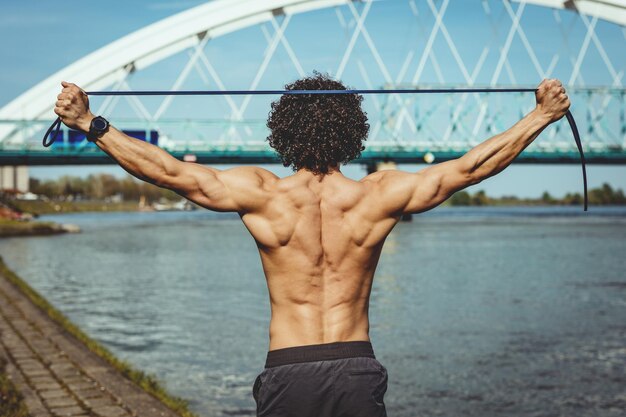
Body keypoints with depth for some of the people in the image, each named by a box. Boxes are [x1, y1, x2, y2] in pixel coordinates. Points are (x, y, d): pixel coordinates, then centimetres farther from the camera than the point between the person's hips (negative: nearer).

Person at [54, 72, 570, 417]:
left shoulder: (263, 196, -6)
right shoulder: (379, 197, -3)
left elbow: (169, 171, -6)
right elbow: (470, 167, 2)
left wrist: (89, 124, 0)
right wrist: (542, 115, 10)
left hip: (288, 370, -1)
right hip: (357, 369, 1)